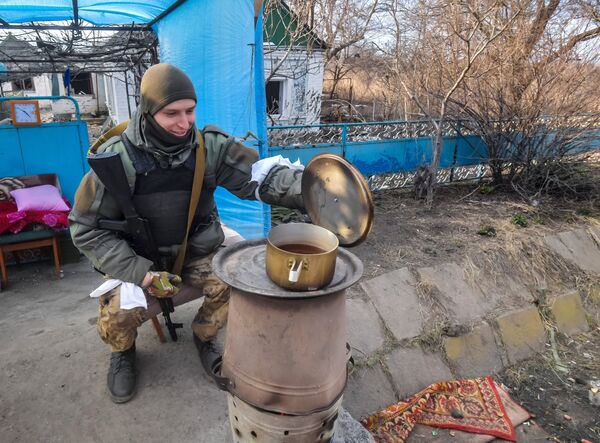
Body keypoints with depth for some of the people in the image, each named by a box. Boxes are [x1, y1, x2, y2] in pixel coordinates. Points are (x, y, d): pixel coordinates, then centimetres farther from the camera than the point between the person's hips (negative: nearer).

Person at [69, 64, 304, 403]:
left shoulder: (210, 146, -14)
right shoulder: (117, 158, -18)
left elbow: (261, 175, -25)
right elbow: (87, 228, -12)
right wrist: (140, 273, -23)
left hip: (197, 248, 2)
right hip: (136, 257, -1)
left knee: (232, 283, -20)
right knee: (119, 314, -23)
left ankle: (204, 337, 14)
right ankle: (123, 351, 16)